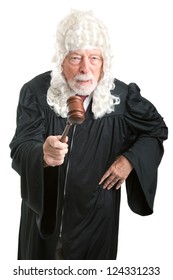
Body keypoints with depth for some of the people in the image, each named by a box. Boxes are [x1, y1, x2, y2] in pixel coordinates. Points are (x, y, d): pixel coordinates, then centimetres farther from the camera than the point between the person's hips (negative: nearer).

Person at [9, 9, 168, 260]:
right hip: (44, 211, 0)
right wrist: (43, 155, -46)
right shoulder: (36, 92, -17)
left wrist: (131, 159, -12)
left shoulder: (122, 96, -13)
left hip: (97, 215, 0)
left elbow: (157, 129, 4)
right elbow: (20, 150, -23)